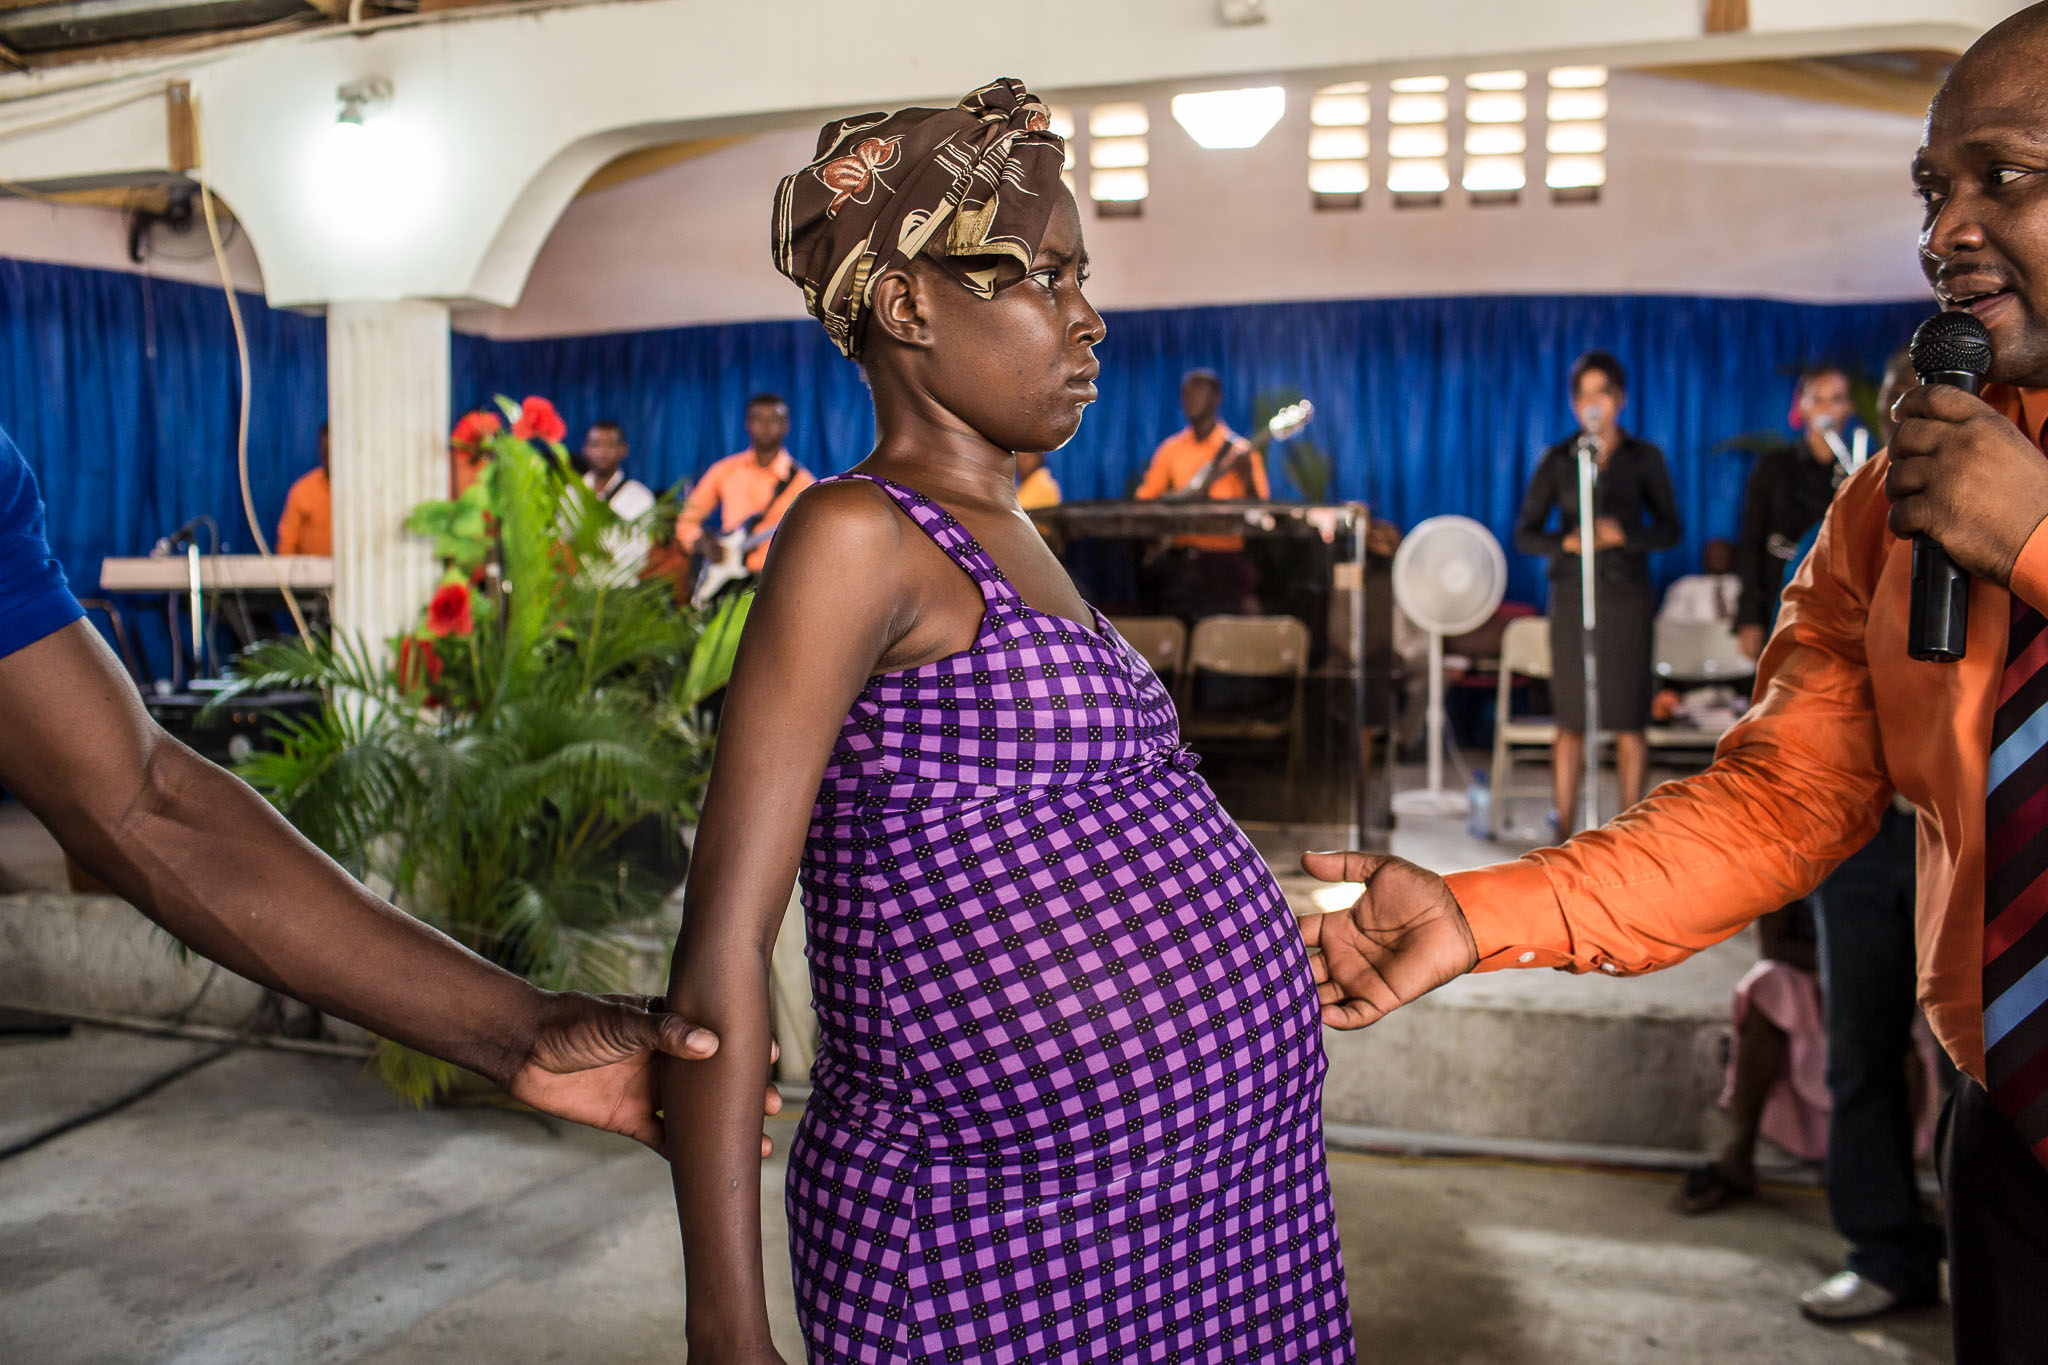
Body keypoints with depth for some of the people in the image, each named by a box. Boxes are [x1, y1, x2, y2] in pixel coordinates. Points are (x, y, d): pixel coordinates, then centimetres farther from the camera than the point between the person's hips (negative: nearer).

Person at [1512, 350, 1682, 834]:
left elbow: (1671, 530, 5)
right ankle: (1565, 831, 7)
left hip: (1626, 597, 0)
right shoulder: (1556, 460, 6)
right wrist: (1567, 542, -15)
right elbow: (1524, 534, 4)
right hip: (1572, 598, 0)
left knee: (1630, 720, 0)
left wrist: (1624, 535, -14)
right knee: (1571, 721, 0)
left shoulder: (1644, 458, 6)